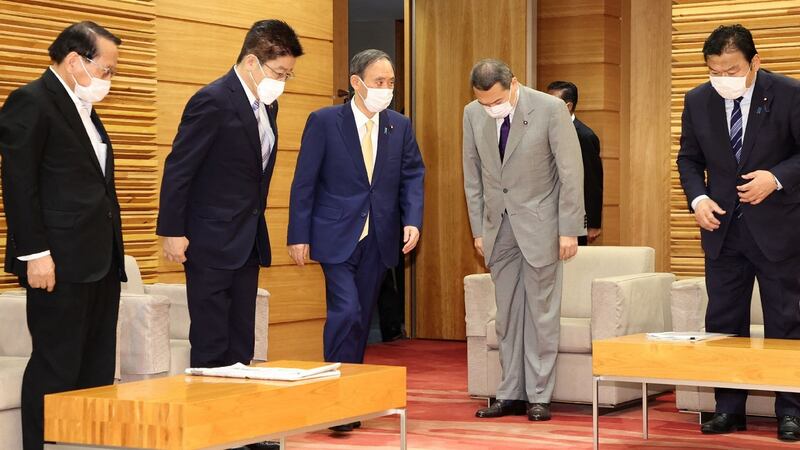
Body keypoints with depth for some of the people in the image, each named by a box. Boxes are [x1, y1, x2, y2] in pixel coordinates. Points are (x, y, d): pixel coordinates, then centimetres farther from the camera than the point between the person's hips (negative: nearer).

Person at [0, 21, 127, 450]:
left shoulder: (84, 108, 19)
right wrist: (35, 254, -19)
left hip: (99, 261, 9)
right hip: (61, 262, -9)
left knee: (98, 368, 10)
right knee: (56, 367, -4)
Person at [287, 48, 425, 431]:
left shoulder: (400, 126, 6)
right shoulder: (324, 122, -6)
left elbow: (412, 177, 7)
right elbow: (304, 182, -5)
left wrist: (412, 220, -10)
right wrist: (299, 236, -8)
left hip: (379, 238, 4)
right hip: (336, 236, -4)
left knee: (361, 318, 10)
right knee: (346, 312, -15)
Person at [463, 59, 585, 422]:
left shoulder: (550, 109, -13)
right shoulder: (473, 114, 0)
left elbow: (571, 172, -9)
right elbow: (472, 176, 8)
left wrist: (569, 230, -10)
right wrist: (478, 229, 6)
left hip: (539, 223, -4)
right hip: (498, 227, 4)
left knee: (541, 312, 0)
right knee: (506, 314, 7)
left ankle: (539, 397, 7)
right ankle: (510, 394, 14)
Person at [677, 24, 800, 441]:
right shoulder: (697, 101, 1)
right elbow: (689, 158, 10)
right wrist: (697, 198, -6)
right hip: (722, 226, 4)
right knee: (723, 321, 7)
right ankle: (728, 407, 15)